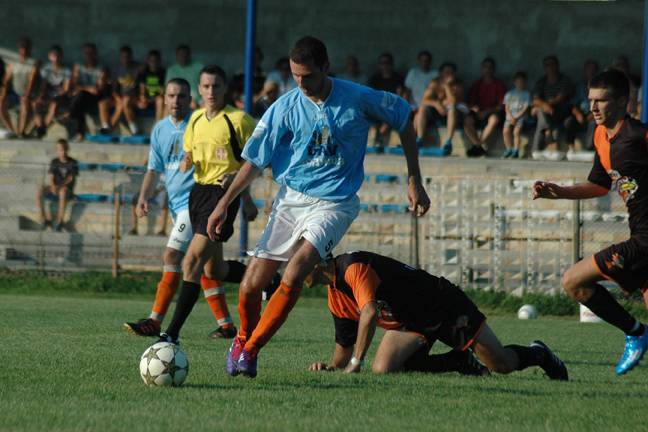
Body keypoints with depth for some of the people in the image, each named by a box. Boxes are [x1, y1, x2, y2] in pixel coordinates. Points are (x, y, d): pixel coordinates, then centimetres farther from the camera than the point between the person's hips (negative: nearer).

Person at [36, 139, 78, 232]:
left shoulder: (72, 163, -1)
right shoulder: (54, 162, 10)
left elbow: (71, 179, -8)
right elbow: (51, 177, 4)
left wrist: (60, 186, -22)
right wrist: (53, 187, -18)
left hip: (67, 187, -4)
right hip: (55, 187, 4)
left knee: (63, 192, -42)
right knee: (38, 192, -24)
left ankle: (59, 221, -36)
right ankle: (43, 220, -18)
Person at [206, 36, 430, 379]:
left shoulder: (358, 100, -9)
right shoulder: (285, 108, -6)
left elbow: (404, 121, 5)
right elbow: (255, 161, 3)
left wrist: (414, 182, 4)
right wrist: (224, 203, -1)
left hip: (334, 205, -2)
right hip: (291, 199, 2)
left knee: (293, 277, -24)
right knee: (251, 284, -3)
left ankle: (250, 349, -10)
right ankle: (244, 337, 29)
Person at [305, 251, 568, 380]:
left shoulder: (352, 265, -26)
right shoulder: (335, 299, 3)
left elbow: (370, 312, -40)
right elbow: (345, 345, 13)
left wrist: (356, 364, -37)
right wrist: (331, 367, -9)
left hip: (443, 305, -8)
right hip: (411, 323, 8)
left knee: (503, 363, -8)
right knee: (383, 368, -18)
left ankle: (538, 354, 29)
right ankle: (463, 365, 1)